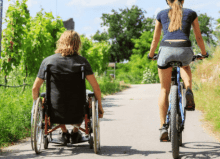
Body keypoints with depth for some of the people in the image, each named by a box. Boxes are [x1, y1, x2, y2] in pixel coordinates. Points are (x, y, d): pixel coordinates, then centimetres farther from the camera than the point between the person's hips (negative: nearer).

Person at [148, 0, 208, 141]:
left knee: (165, 90, 14)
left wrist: (151, 55, 37)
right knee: (186, 67, 38)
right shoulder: (191, 13, 17)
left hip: (166, 50, 0)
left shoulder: (162, 14, 18)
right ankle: (189, 91, 8)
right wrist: (204, 53, 36)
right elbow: (198, 37, 20)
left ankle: (163, 127, 5)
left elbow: (155, 39, 21)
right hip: (185, 50, 0)